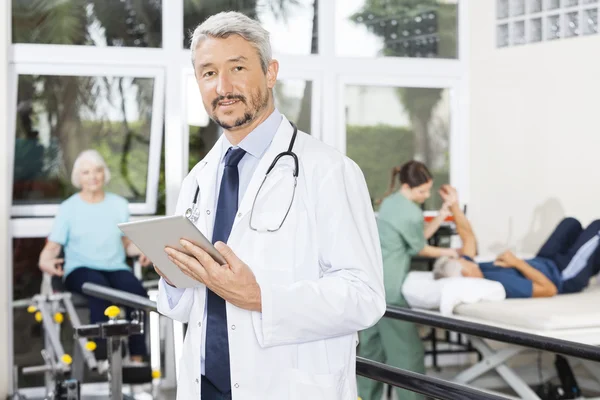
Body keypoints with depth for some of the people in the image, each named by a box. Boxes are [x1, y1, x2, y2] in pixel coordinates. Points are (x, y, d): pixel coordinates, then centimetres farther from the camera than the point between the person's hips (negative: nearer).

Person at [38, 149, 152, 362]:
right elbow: (53, 245, 3)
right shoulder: (68, 207, 8)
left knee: (136, 290, -32)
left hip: (116, 268, 2)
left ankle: (137, 358, -30)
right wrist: (45, 261, -19)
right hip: (80, 269, -2)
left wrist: (142, 250, -7)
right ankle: (103, 356, -38)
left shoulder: (119, 204, 15)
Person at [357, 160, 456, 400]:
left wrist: (442, 215, 6)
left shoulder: (391, 201, 12)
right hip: (388, 286, -10)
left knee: (372, 343, 15)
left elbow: (418, 237, 14)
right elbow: (419, 248, -2)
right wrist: (446, 252, 14)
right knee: (406, 349, -2)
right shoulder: (411, 213, -17)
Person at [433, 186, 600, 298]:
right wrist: (518, 263, -35)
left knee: (571, 223, 26)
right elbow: (549, 289, -37)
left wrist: (454, 205, -6)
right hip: (564, 277, -8)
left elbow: (468, 237, -4)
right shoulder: (502, 283, -46)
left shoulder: (466, 272, -23)